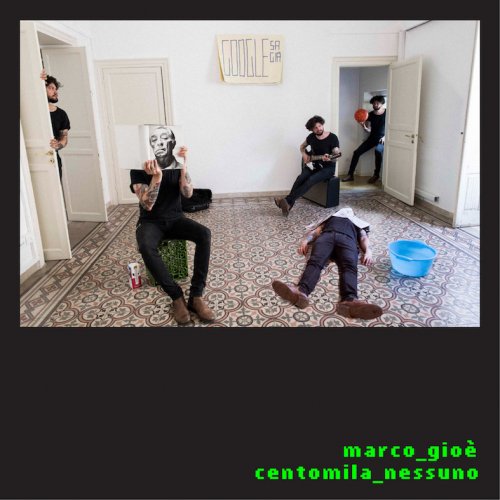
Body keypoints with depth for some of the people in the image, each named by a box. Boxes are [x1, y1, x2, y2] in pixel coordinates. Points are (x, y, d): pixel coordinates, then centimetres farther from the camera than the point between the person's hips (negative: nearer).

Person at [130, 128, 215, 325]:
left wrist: (184, 167, -30)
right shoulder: (139, 169, -12)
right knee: (146, 247, -38)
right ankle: (177, 297, -25)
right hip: (150, 221, -2)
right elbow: (147, 205, -21)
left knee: (204, 234, -28)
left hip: (175, 218, 3)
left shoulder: (176, 164, -3)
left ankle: (196, 296, -25)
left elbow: (188, 194, -16)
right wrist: (157, 177, -35)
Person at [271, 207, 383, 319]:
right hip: (327, 235, 0)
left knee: (349, 266, -33)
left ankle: (349, 300, -62)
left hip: (347, 238, 0)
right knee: (315, 261, -32)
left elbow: (364, 238, 23)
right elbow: (315, 231, 26)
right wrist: (305, 241, 3)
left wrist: (368, 251, -1)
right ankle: (301, 291, -61)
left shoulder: (358, 223, 42)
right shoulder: (329, 217, 42)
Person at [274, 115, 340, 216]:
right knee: (300, 178, -24)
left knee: (310, 180, -30)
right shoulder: (311, 137, 0)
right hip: (314, 164, 5)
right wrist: (304, 155, -1)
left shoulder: (333, 138, -15)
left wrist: (329, 158, -38)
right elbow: (302, 146, 20)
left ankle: (287, 200, -34)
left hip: (328, 167, -5)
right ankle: (288, 204, -27)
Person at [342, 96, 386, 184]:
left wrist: (385, 137, -17)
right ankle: (350, 175, -3)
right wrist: (364, 127, -17)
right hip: (372, 138, 5)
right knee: (356, 152, -11)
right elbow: (369, 130, 5)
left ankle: (376, 175, -22)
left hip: (382, 138, -5)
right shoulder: (370, 114, 4)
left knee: (378, 151, -37)